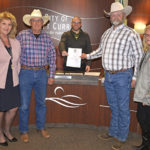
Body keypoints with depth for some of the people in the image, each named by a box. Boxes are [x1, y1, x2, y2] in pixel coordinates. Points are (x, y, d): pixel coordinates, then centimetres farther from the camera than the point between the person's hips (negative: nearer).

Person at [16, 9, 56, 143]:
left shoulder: (47, 38, 5)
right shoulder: (22, 35, -3)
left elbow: (52, 57, 9)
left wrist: (51, 75, 6)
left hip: (42, 73, 3)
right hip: (25, 73, -2)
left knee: (41, 102, 14)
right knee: (24, 104, 5)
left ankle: (41, 127, 32)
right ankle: (24, 131, 23)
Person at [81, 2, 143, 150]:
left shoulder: (131, 34, -8)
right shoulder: (106, 33, 11)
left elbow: (138, 57, -8)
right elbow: (100, 50, 25)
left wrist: (135, 77, -10)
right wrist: (87, 55, 19)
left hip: (122, 76, -6)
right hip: (108, 75, 6)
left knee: (123, 108, 5)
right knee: (113, 107, 18)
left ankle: (121, 137, 21)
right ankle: (113, 132, 34)